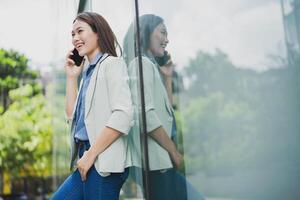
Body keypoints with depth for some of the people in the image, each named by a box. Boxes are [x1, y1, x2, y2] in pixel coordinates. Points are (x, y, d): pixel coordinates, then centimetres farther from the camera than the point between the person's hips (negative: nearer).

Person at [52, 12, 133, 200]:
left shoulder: (112, 64, -5)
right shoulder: (89, 72, 18)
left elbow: (123, 115, -18)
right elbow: (73, 116, 21)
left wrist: (90, 154, -15)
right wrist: (72, 77, 15)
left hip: (103, 163, -8)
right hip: (87, 160, 8)